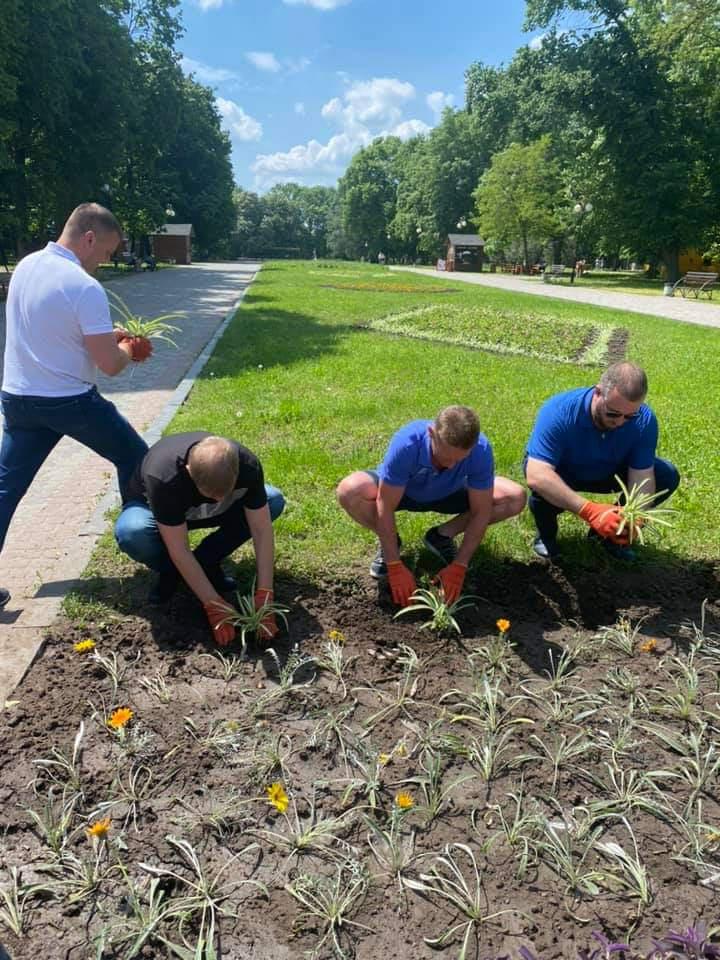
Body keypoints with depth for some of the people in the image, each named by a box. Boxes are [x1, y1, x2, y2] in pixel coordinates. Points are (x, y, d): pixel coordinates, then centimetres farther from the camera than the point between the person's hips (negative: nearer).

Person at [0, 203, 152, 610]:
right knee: (135, 460, 14)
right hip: (70, 401, -7)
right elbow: (110, 365, -20)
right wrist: (128, 348, 2)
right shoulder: (85, 287, -21)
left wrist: (107, 334, 14)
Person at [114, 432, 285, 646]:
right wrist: (215, 606, -34)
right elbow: (179, 551, -35)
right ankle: (169, 571, -4)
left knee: (274, 500, -20)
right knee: (131, 533, -39)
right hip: (152, 507, -3)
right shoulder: (163, 478, -41)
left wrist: (264, 597, -31)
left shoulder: (247, 464, -32)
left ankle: (205, 562, -5)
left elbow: (262, 531, -26)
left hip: (205, 514, 3)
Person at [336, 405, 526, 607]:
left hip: (450, 494, 2)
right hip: (402, 491, -2)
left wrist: (459, 567, -27)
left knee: (515, 498, -18)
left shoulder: (481, 449, -33)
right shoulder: (406, 443, -39)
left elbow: (480, 512, -23)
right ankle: (388, 543, -2)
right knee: (348, 492, -33)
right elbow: (385, 508, -32)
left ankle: (442, 536, 0)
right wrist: (395, 567, -30)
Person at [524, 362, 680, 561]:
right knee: (544, 489, -38)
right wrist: (590, 510, -56)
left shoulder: (644, 420, -24)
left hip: (607, 473, 4)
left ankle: (611, 529, 7)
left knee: (667, 476, -15)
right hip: (559, 473, -3)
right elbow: (536, 476, -46)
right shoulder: (559, 411, -36)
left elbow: (642, 476, -22)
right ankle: (546, 534, -1)